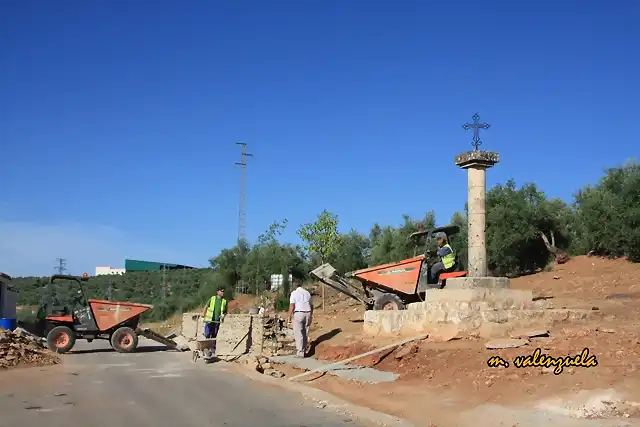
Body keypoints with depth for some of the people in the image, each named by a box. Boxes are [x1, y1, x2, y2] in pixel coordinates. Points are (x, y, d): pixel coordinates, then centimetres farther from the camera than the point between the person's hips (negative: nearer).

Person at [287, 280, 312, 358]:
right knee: (305, 334, 13)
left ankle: (300, 353, -4)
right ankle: (304, 351, 18)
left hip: (298, 314, -5)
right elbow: (311, 306, 15)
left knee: (298, 334, -2)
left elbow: (292, 306, -11)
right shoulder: (307, 293, 14)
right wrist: (310, 317, 23)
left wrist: (289, 317, -7)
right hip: (307, 313, 5)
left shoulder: (294, 293, -2)